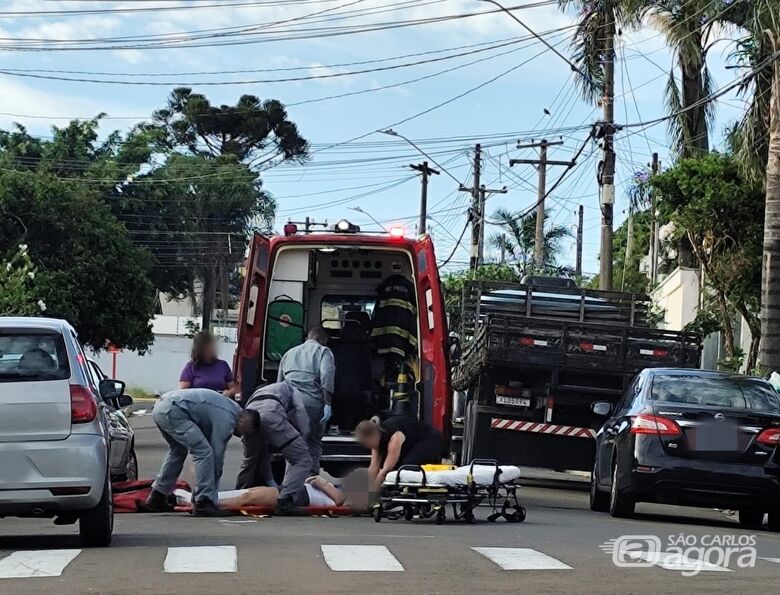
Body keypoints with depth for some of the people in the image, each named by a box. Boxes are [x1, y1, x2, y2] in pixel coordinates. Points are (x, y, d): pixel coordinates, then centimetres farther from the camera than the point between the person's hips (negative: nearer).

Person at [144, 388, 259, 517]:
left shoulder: (231, 408, 22)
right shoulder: (227, 418, -7)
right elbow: (217, 453, -4)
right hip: (173, 411, -11)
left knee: (178, 451, 29)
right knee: (204, 452, -11)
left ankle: (156, 498, 30)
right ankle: (203, 503, -13)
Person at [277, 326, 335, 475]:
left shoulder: (289, 353, 28)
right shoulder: (323, 352, 9)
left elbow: (279, 382, 28)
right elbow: (327, 376, -8)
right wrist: (328, 405, -12)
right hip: (311, 403, -4)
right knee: (313, 444, 0)